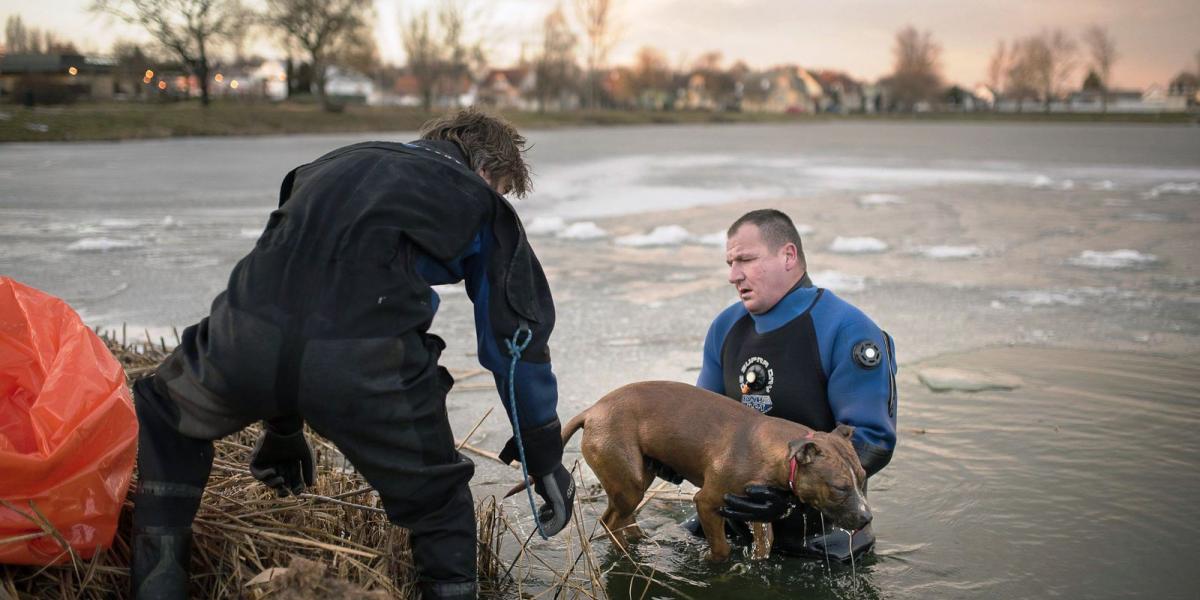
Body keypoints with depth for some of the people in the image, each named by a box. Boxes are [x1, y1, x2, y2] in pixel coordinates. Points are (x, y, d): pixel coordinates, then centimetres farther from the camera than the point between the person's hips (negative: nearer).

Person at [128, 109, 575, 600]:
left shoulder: (333, 165, 36)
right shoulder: (481, 202, 24)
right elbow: (518, 339, 23)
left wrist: (282, 428, 53)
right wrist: (544, 459, 35)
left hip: (248, 337, 4)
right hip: (367, 364, -3)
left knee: (166, 419, 36)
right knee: (441, 513, 22)